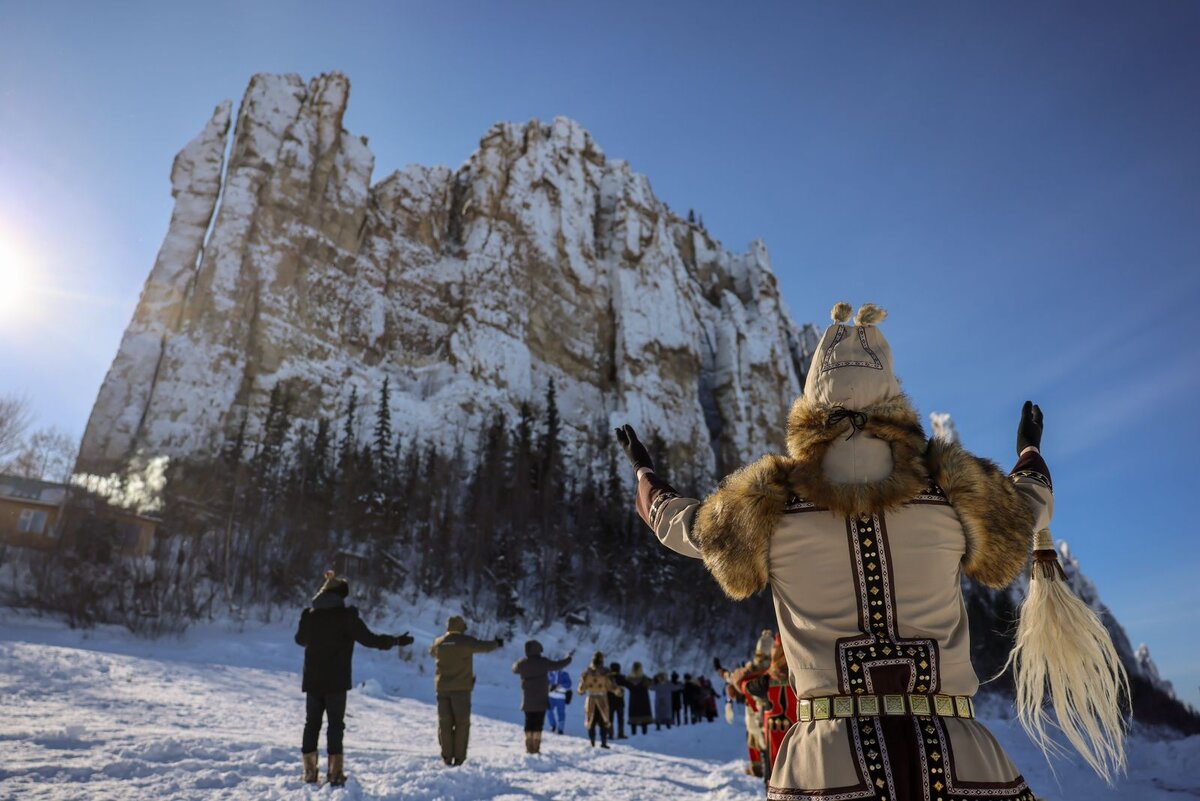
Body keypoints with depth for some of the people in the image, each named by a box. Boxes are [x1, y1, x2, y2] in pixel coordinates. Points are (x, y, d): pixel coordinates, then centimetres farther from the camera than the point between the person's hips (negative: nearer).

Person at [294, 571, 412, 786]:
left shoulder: (309, 614, 3)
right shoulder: (346, 615, -11)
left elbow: (300, 639, 21)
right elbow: (369, 639, -11)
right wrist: (396, 640, 1)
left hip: (312, 680, 4)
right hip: (336, 681, -4)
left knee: (312, 723, 12)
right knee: (335, 724, 2)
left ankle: (310, 772, 13)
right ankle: (335, 773, 0)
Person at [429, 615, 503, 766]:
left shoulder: (439, 642, 5)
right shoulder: (466, 641, -7)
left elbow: (432, 652, 27)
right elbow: (484, 646, 3)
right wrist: (497, 643, 24)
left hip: (442, 687, 4)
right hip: (461, 687, -4)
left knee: (445, 722, 9)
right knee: (462, 723, 3)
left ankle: (447, 756, 8)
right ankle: (459, 757, 0)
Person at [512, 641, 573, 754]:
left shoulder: (522, 664, -4)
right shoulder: (543, 662, -11)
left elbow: (515, 669, 18)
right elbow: (558, 665, -1)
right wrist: (569, 657, 16)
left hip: (528, 700, 3)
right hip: (541, 700, -3)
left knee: (529, 722, 11)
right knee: (538, 723, 2)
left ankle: (529, 747, 8)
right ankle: (536, 747, -2)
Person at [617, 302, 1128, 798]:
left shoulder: (765, 505, -5)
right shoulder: (956, 491, -2)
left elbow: (666, 516, 14)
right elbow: (1032, 500, 22)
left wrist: (641, 464, 37)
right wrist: (1030, 445, 45)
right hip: (962, 759, 2)